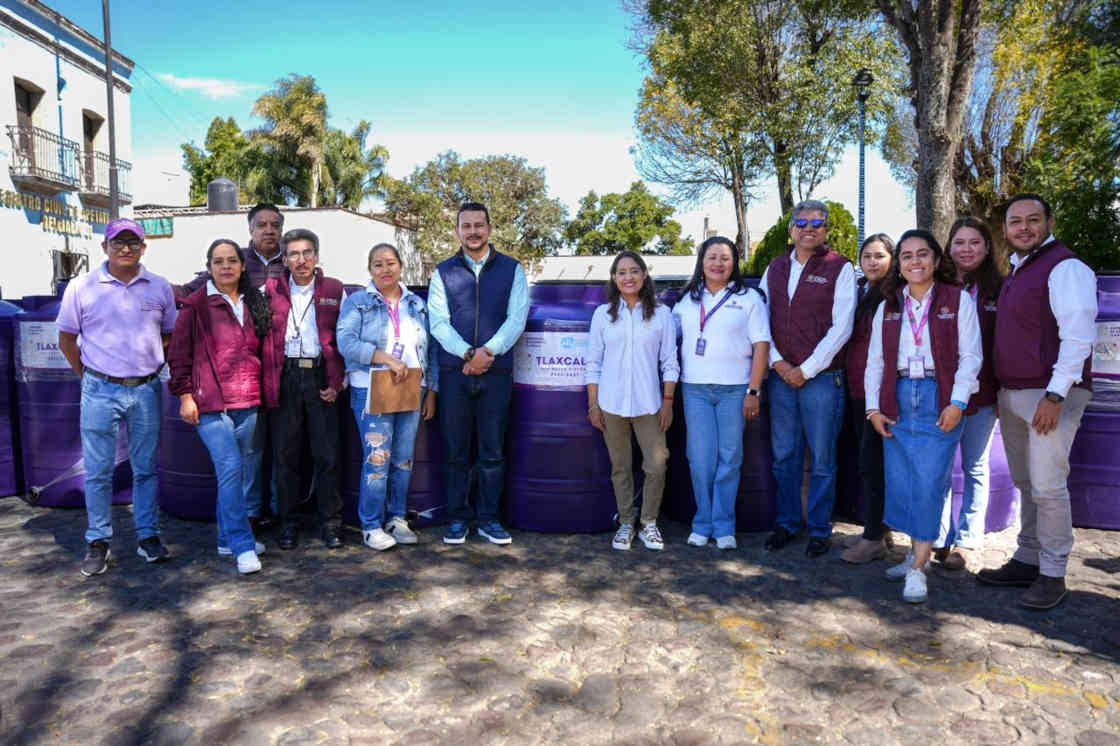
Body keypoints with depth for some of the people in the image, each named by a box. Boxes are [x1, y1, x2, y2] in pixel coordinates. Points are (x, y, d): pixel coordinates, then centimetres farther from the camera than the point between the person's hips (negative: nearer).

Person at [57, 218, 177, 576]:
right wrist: (89, 375, 5)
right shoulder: (82, 287, 0)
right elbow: (66, 339, 7)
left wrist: (149, 361, 3)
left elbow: (170, 334, 13)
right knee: (98, 471, 5)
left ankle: (148, 536, 20)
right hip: (100, 391, -1)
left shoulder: (160, 287, 4)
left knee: (146, 468, 9)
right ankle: (97, 542, 18)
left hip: (146, 389, 2)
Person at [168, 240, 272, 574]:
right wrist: (185, 395, -6)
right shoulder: (196, 304, 1)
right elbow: (179, 353, 0)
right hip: (211, 402, -5)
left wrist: (263, 393, 17)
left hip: (248, 402, 5)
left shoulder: (253, 305, 15)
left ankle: (228, 538, 22)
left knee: (244, 471, 8)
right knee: (231, 467, -14)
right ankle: (243, 546, -9)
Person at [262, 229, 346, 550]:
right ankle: (287, 523, 18)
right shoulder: (271, 289, 8)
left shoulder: (334, 290, 6)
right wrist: (267, 380, -4)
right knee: (285, 454, 6)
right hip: (285, 378, 1)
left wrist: (336, 381, -4)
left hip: (321, 375, -1)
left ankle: (330, 523, 13)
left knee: (327, 454, 1)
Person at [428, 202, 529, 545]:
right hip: (454, 371, 1)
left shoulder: (511, 269, 7)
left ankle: (488, 519, 17)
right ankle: (457, 518, 18)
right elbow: (438, 322, -1)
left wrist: (488, 352, -15)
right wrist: (468, 354, -15)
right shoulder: (443, 272, 9)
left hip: (496, 372, 0)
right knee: (455, 450, 6)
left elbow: (517, 318, -2)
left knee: (493, 450, 5)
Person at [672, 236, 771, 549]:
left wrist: (754, 391, -7)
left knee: (729, 459, 1)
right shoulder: (687, 300, 13)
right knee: (700, 459, 1)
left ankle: (723, 526, 11)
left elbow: (761, 345, -1)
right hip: (695, 388, 2)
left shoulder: (749, 298, 4)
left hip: (734, 389, -2)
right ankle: (703, 523, 13)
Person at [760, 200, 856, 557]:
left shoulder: (840, 268, -1)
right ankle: (787, 523, 23)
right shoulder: (775, 268, 12)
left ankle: (820, 530, 16)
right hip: (781, 376, 4)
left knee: (822, 459, 3)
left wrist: (806, 369, -10)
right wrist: (778, 363, -4)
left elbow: (841, 327, -7)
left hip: (822, 377, -4)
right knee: (783, 456, 10)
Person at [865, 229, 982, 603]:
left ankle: (917, 568, -2)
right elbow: (875, 360, 12)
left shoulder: (959, 300, 3)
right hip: (897, 400, 4)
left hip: (939, 400, -4)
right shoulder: (887, 307, 13)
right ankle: (917, 551, 22)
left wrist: (957, 403, -11)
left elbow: (970, 356, -2)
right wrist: (873, 407, 4)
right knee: (900, 481, 5)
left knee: (929, 482, -7)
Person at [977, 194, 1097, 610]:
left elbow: (1078, 334, -16)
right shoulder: (1016, 271, 18)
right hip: (1012, 394, 8)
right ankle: (1027, 562, 22)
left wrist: (1055, 394, -21)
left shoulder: (1065, 267, -8)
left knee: (1047, 486, -6)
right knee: (1026, 485, 13)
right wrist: (1000, 391, 17)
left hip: (1050, 395, -8)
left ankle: (1052, 575, 6)